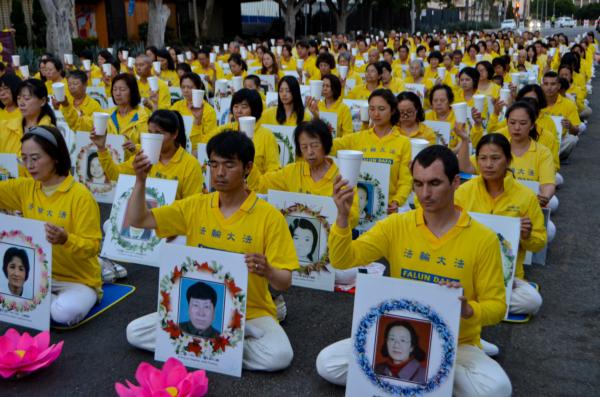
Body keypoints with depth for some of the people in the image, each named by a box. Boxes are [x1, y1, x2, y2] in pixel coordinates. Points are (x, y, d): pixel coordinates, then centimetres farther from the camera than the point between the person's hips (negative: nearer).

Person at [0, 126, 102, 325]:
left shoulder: (80, 196, -18)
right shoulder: (24, 188, 0)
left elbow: (92, 246, -18)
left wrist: (65, 239, -37)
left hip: (77, 280, -6)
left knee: (64, 313, -34)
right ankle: (53, 299, 1)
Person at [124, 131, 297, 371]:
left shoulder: (270, 217, -11)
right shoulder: (195, 206, 1)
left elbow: (284, 283, -11)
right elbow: (138, 220, 1)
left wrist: (267, 271, -34)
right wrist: (141, 180, -14)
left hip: (250, 313, -3)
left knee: (279, 356, -32)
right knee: (135, 332, -15)